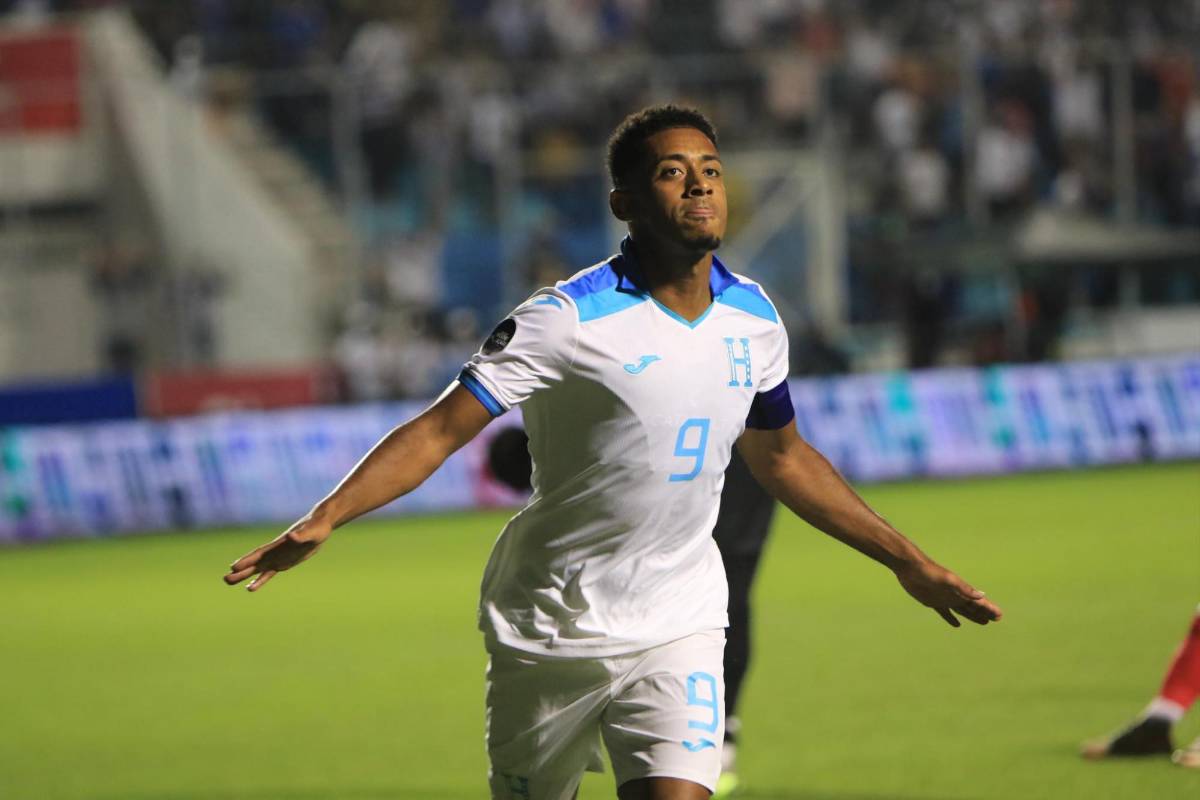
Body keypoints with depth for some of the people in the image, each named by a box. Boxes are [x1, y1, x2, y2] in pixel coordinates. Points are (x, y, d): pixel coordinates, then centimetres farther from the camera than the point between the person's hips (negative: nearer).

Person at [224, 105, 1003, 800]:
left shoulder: (753, 318, 2)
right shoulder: (568, 320, -16)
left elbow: (783, 457, 19)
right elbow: (441, 429, -19)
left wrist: (907, 561, 23)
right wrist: (323, 520, -32)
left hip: (679, 628, 3)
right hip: (551, 625, -3)